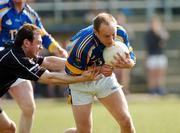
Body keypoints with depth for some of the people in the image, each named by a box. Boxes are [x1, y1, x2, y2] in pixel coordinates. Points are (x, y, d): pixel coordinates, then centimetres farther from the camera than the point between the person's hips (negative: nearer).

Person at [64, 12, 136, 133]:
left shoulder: (120, 33, -23)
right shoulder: (82, 46, -37)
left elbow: (131, 57, -6)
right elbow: (71, 72, -24)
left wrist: (128, 63, -31)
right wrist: (99, 69, -34)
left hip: (105, 78, 4)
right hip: (80, 81, -4)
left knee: (126, 121, -7)